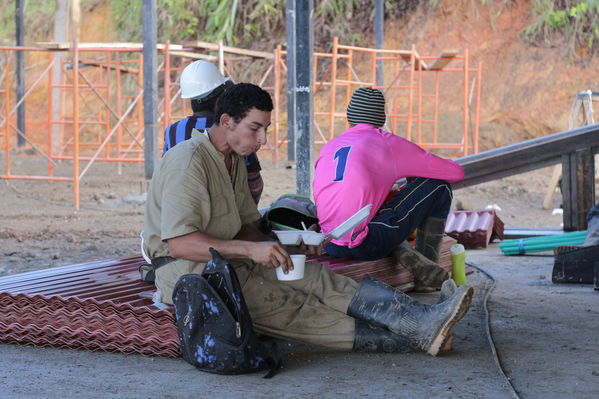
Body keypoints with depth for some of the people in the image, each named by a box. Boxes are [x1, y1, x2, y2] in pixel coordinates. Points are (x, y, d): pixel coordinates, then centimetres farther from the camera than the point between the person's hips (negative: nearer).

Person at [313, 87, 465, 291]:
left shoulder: (329, 147, 20)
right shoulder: (388, 143, 7)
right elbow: (456, 172, 14)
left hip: (331, 246, 5)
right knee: (439, 185, 13)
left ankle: (401, 253, 10)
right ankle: (428, 268, 17)